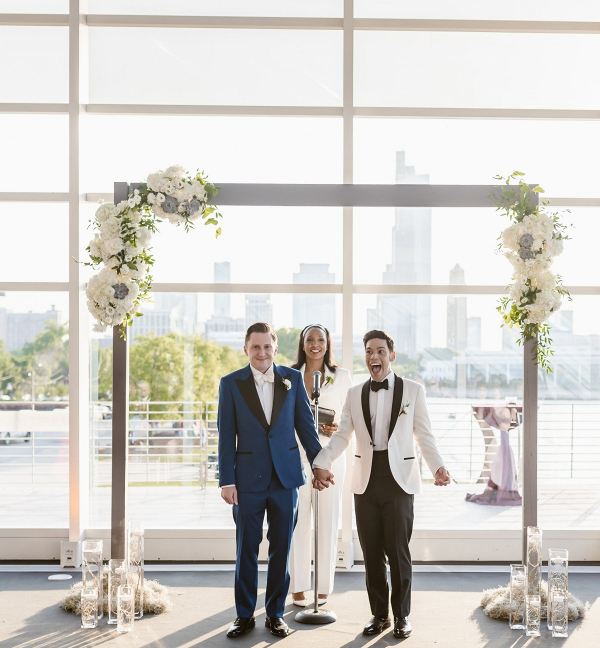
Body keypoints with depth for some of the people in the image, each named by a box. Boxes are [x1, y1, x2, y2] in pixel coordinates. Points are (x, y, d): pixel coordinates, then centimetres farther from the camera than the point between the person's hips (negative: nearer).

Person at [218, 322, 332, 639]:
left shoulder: (293, 378, 3)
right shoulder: (231, 383, 0)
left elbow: (305, 424, 8)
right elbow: (226, 435, -2)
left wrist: (319, 463, 6)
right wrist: (227, 480, -6)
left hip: (286, 476, 1)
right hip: (248, 479, -1)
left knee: (281, 548, 8)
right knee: (246, 549, 6)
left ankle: (276, 613, 21)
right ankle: (244, 615, 19)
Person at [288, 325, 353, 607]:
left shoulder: (342, 376, 5)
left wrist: (336, 429, -13)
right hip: (297, 455, 1)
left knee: (328, 520, 2)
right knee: (297, 520, 0)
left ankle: (324, 586, 12)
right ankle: (298, 586, 9)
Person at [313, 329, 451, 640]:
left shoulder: (413, 390, 4)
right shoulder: (355, 393, 11)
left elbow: (424, 436, 3)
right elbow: (341, 436, 9)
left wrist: (438, 467, -12)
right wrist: (320, 464, -4)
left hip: (399, 479, -2)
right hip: (366, 481, 3)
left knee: (398, 551, 0)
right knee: (371, 553, 7)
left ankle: (402, 615, 16)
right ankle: (379, 613, 21)